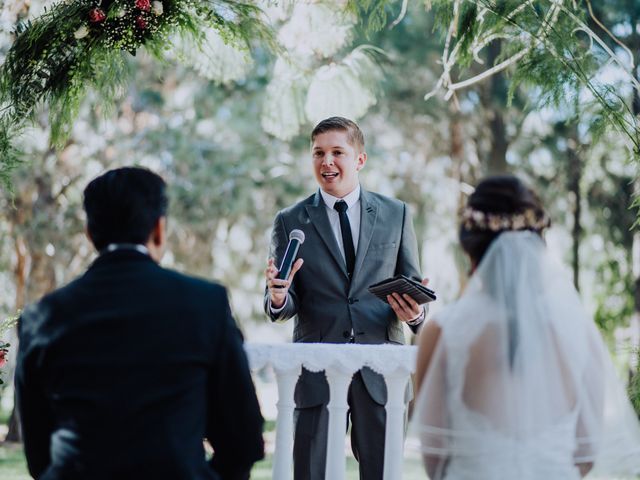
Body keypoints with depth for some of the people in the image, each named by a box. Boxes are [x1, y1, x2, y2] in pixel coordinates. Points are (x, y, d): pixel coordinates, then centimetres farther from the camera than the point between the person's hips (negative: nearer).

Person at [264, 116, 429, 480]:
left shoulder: (396, 214, 9)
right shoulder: (290, 222, 7)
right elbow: (287, 307, 4)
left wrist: (414, 314, -12)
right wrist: (278, 297, -19)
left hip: (380, 368, 1)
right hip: (318, 369, 0)